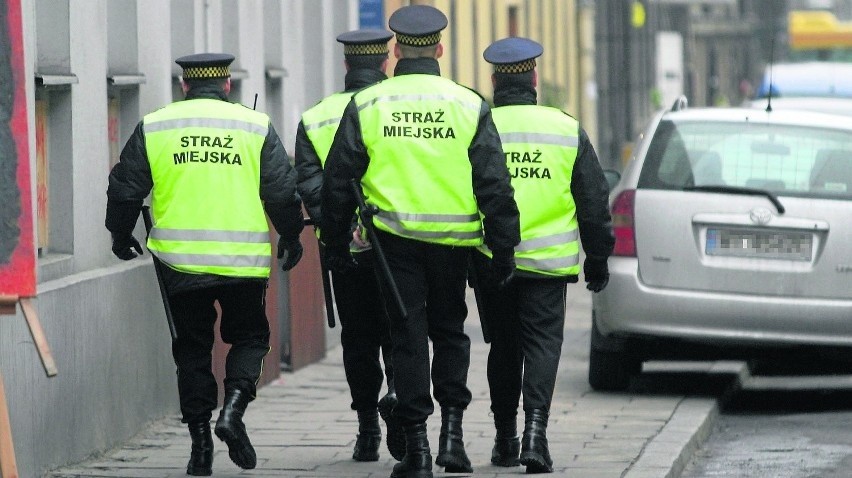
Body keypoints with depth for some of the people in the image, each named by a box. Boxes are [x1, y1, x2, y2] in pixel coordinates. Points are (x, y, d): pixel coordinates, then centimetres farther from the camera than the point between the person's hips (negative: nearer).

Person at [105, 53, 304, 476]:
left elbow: (125, 187, 7)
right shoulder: (255, 127, 2)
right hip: (243, 262, -1)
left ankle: (200, 438, 6)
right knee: (248, 337, 13)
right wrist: (290, 237, 17)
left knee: (192, 349, 10)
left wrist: (121, 234, 23)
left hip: (180, 261, 1)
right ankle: (233, 409, -10)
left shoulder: (153, 127, 5)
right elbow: (282, 191, 2)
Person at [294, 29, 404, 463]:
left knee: (358, 339, 10)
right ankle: (399, 392, -17)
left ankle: (367, 432, 10)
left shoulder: (314, 119, 6)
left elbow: (310, 183, -6)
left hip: (346, 247, 2)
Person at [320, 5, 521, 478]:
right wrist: (503, 248, 5)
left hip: (395, 239, -1)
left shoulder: (365, 105, 0)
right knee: (449, 331, 18)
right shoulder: (470, 106, 0)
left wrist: (335, 242, 12)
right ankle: (452, 428, 7)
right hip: (452, 241, 1)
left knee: (408, 336, 4)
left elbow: (338, 180, 3)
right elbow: (494, 186, -1)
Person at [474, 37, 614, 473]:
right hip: (548, 260, -1)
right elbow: (594, 202, 6)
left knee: (503, 346, 14)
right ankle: (535, 427, -19)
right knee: (542, 343, 0)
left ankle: (505, 438, 19)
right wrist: (597, 257, 16)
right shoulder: (567, 130, 2)